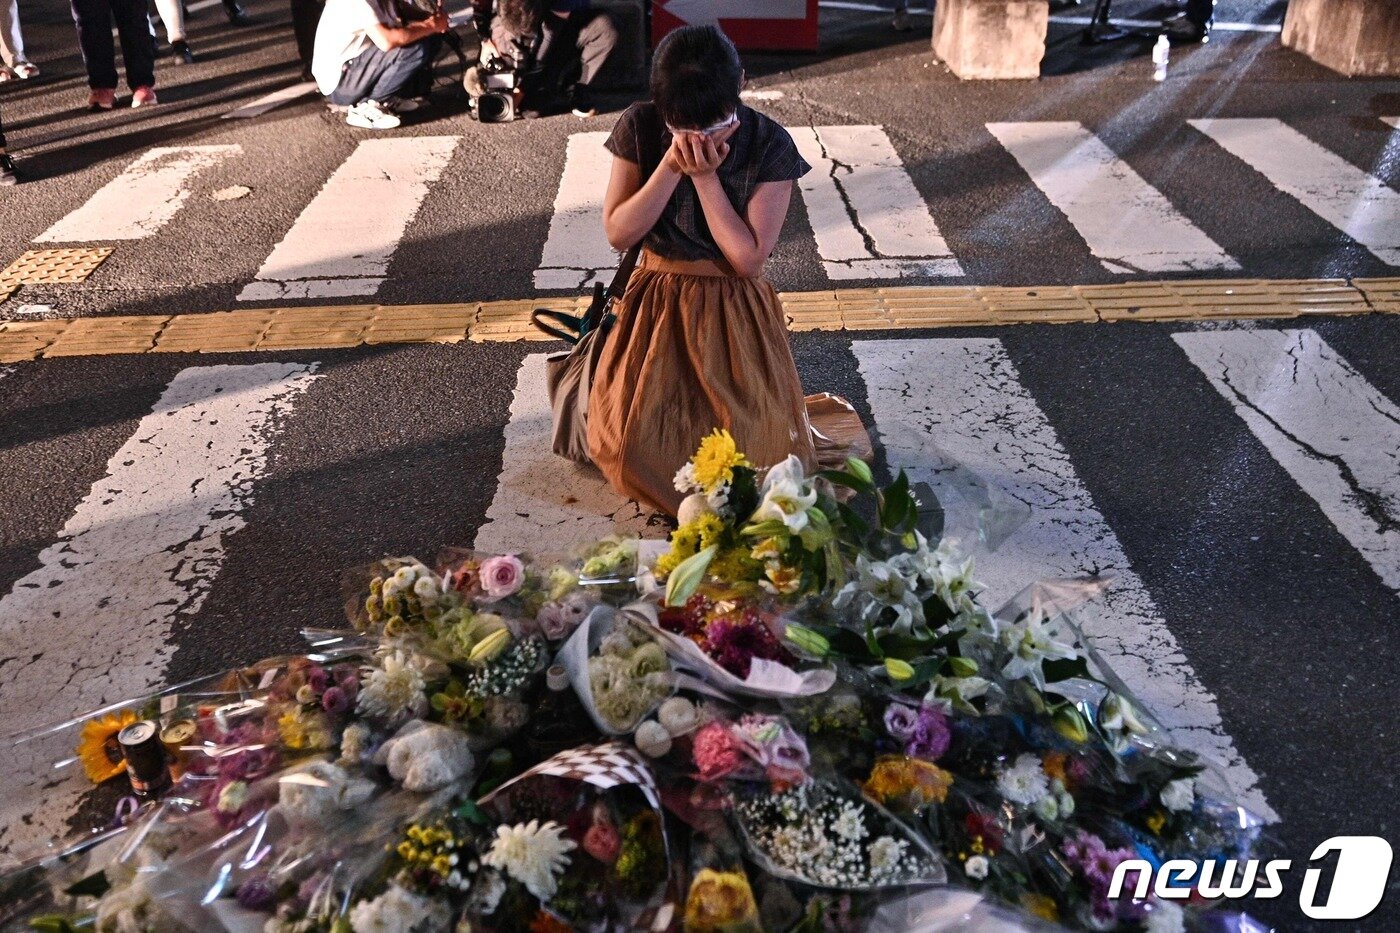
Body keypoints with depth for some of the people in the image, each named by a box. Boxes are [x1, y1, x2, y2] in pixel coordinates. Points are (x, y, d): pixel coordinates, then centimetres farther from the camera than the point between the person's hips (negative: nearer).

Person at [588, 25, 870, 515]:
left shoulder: (769, 145, -12)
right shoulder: (639, 128, -7)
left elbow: (749, 258, -16)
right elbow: (617, 233, -10)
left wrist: (705, 176, -22)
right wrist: (671, 166, -21)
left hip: (733, 314, -2)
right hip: (657, 307, 2)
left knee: (750, 455, -11)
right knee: (634, 448, -12)